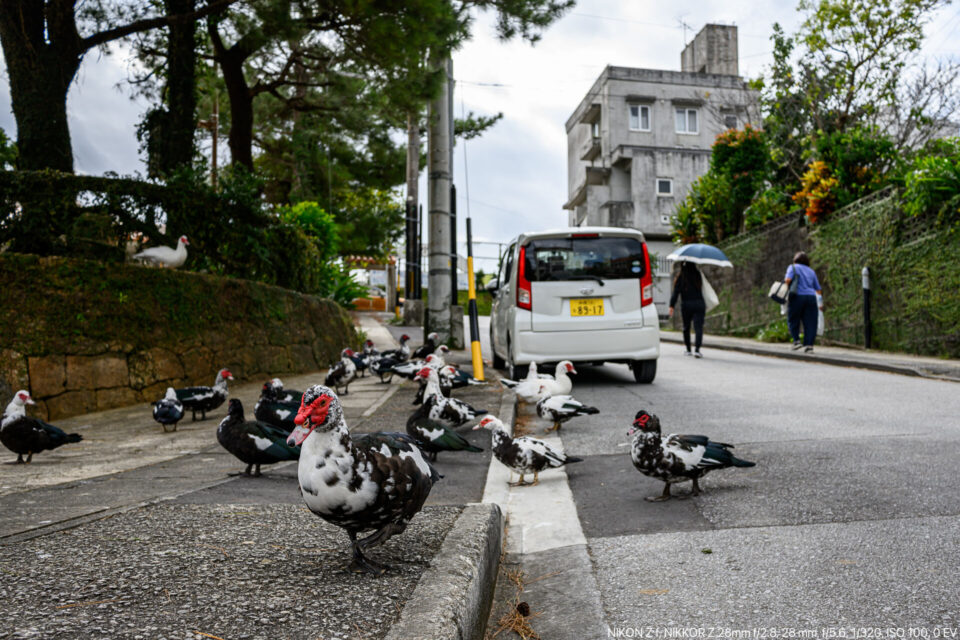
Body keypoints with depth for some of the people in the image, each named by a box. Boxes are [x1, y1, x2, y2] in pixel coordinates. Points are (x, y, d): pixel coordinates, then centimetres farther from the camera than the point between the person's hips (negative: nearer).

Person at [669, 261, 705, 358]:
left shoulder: (680, 277, -4)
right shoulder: (698, 275, 4)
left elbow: (676, 292, -8)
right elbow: (700, 289, 11)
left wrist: (671, 306, -8)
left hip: (686, 304, -1)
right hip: (699, 304, 1)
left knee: (686, 327, 15)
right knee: (698, 327, -4)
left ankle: (688, 350, 23)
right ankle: (697, 349, -18)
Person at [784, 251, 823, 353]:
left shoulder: (793, 267, 10)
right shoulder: (811, 271, 23)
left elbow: (788, 280, -11)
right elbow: (818, 289, 19)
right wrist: (820, 303, 25)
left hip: (797, 296, -3)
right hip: (811, 297, 3)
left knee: (793, 320, 11)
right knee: (810, 323, 0)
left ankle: (796, 341, 4)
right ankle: (809, 345, -6)